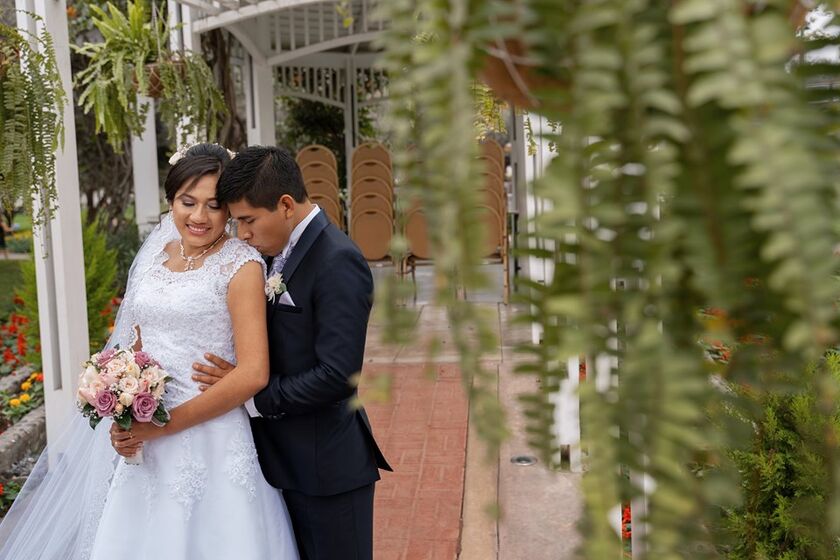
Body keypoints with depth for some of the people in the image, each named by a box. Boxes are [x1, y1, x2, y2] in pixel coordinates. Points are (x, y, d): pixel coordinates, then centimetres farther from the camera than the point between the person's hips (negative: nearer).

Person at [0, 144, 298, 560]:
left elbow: (253, 373, -17)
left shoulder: (241, 264, -10)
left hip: (208, 435, -6)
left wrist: (163, 425, -15)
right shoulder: (157, 253, 8)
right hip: (139, 437, 6)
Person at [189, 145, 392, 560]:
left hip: (326, 467, -8)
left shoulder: (338, 262, -19)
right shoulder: (279, 253, 9)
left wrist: (254, 394, -16)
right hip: (284, 461, 8)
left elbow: (338, 376, -24)